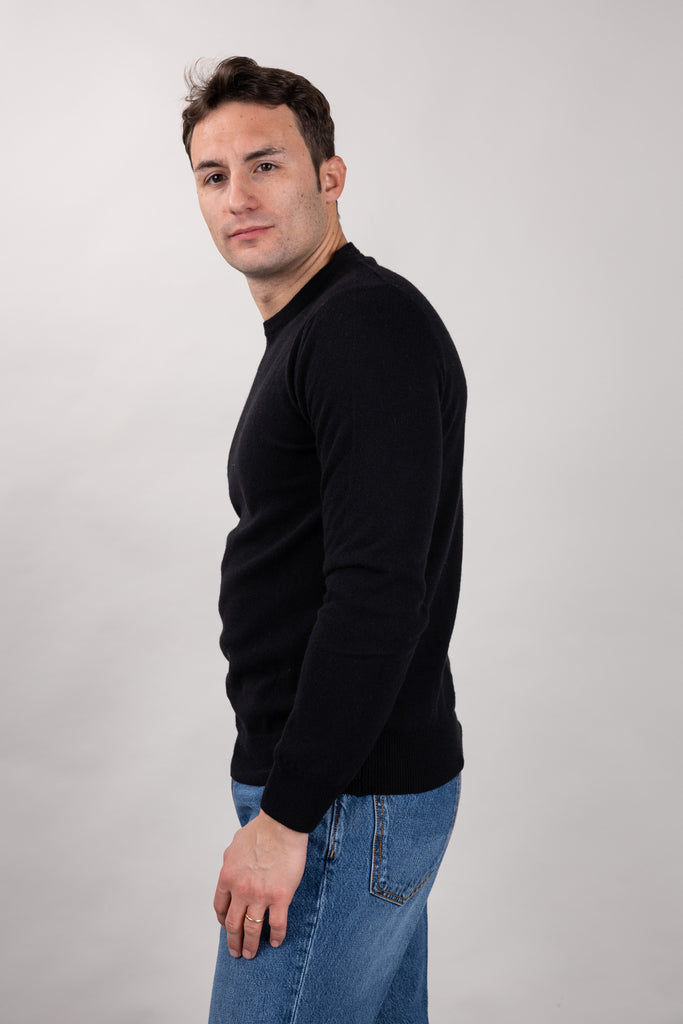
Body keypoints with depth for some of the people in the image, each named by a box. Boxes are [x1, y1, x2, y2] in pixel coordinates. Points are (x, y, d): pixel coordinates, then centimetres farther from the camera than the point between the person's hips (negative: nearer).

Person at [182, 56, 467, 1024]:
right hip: (367, 788, 10)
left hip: (342, 800, -10)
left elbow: (379, 591, -26)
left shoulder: (373, 324, -17)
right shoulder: (308, 335, 16)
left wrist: (285, 814, -22)